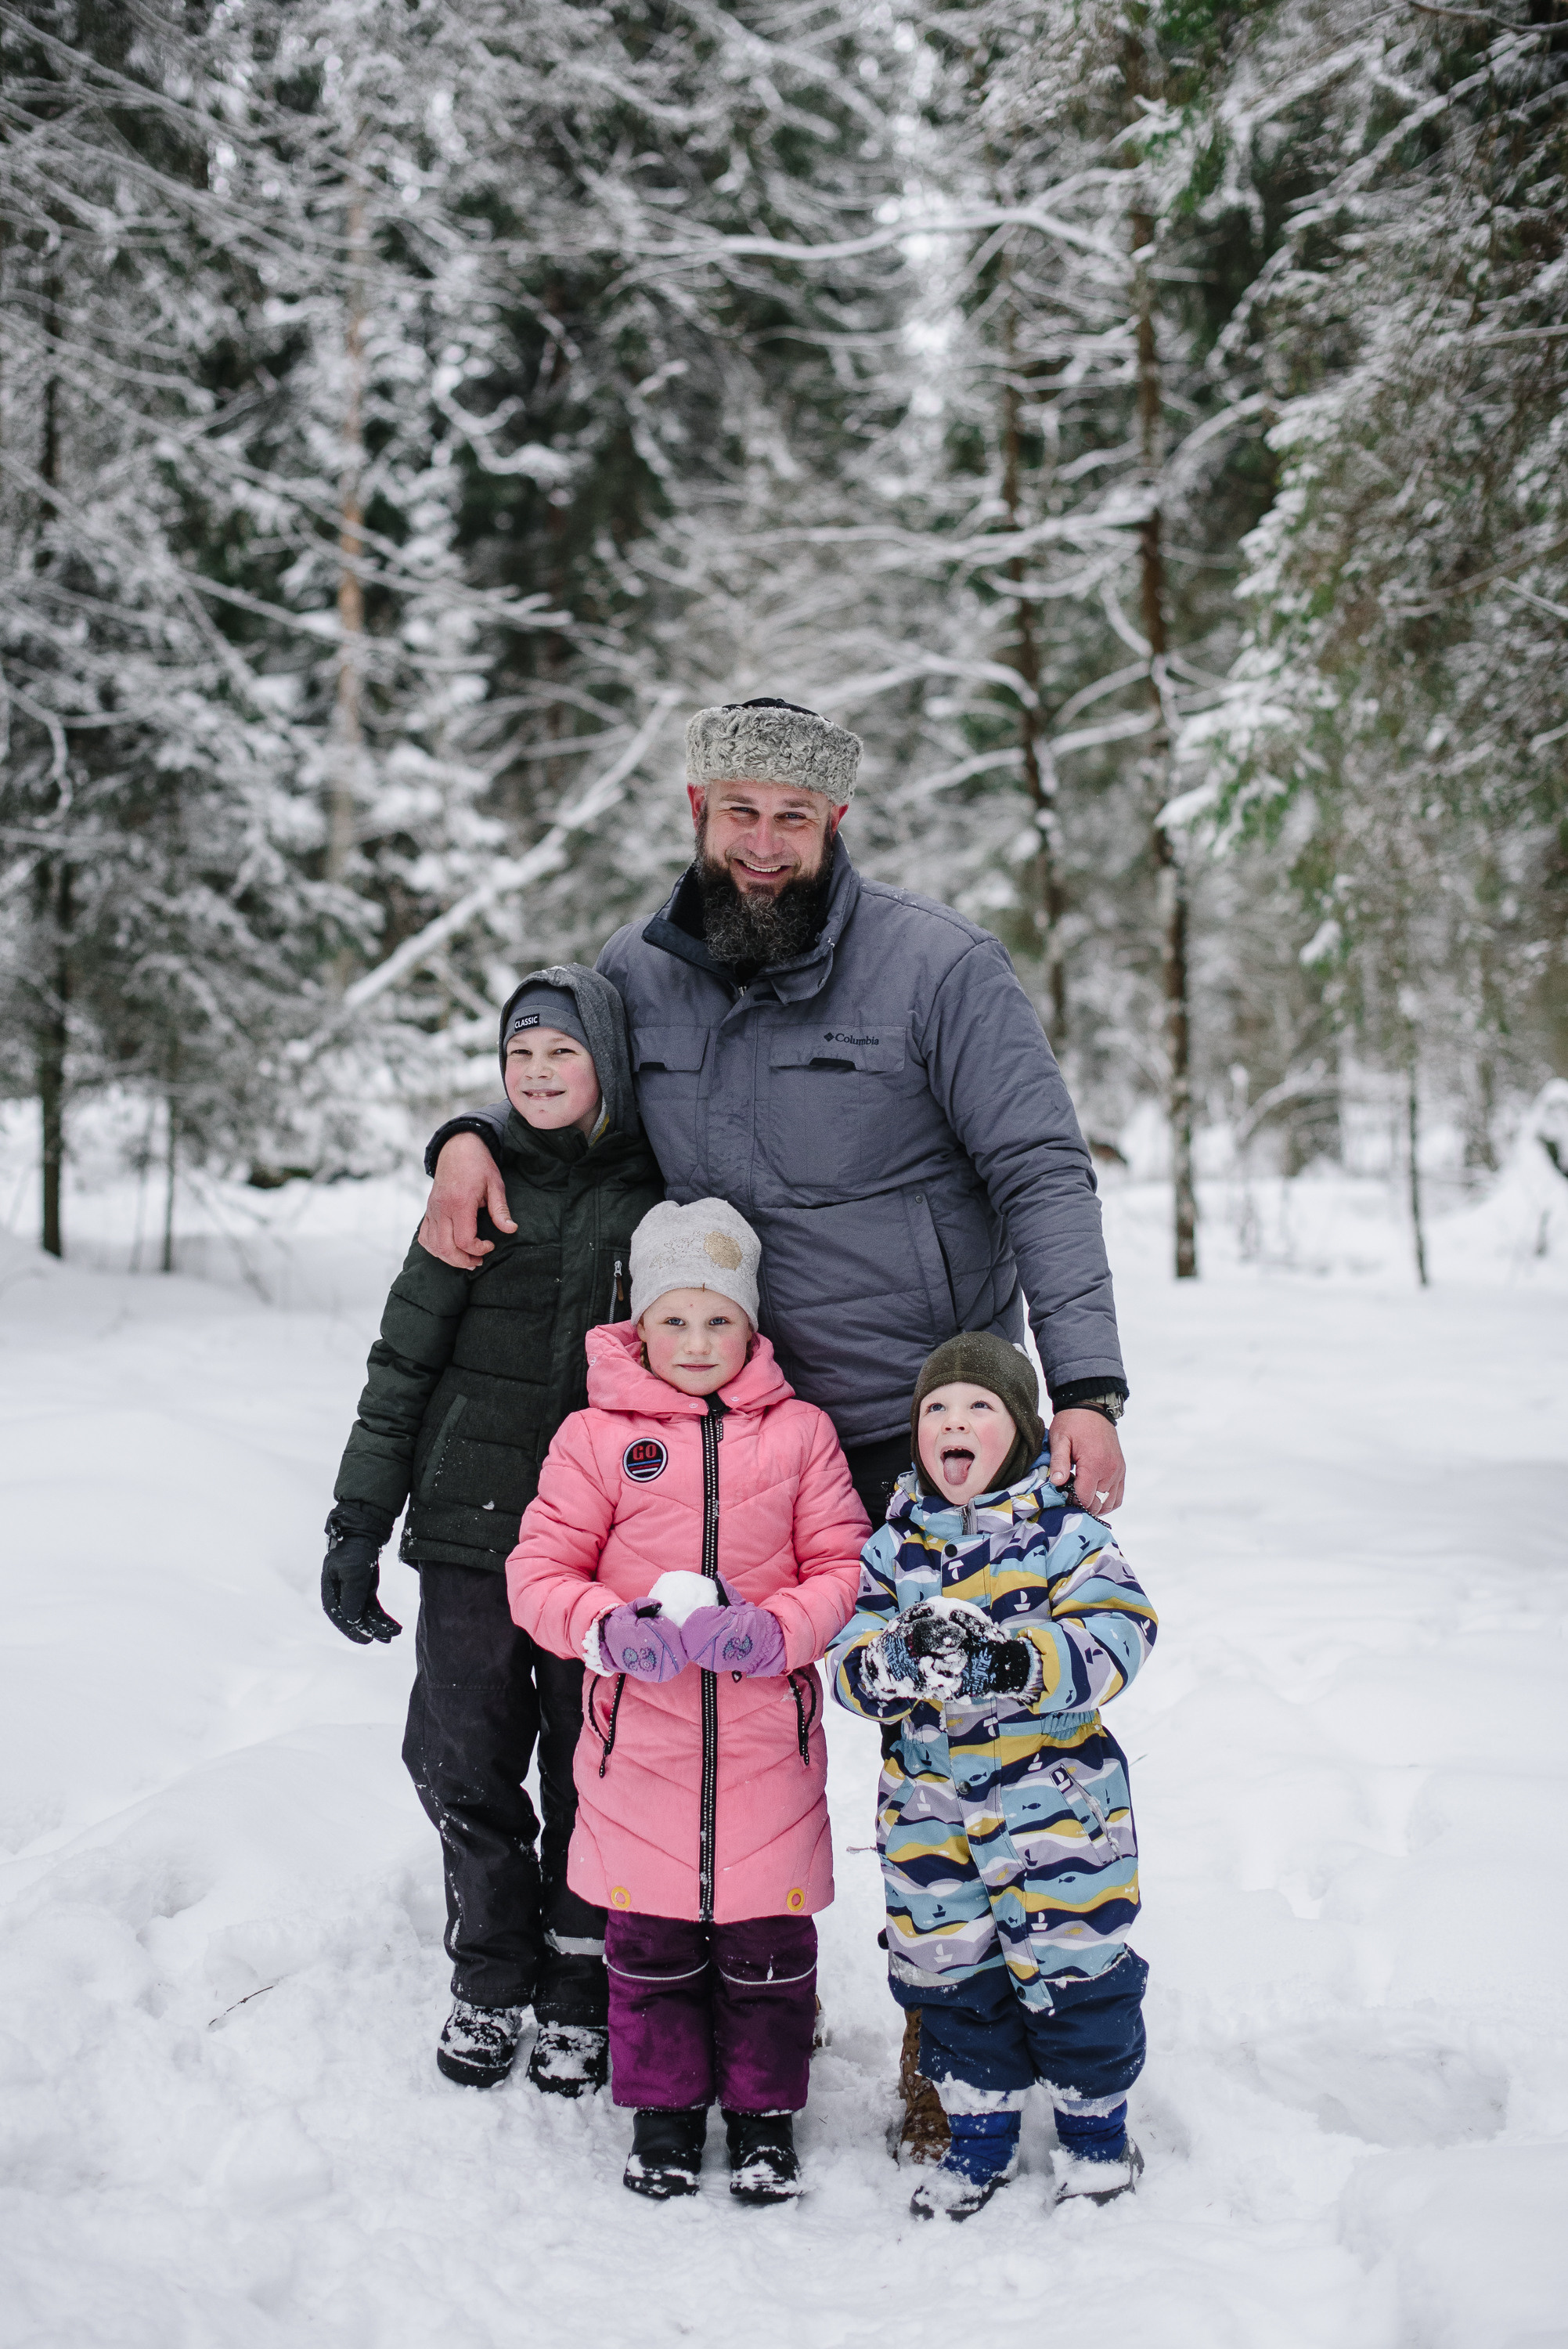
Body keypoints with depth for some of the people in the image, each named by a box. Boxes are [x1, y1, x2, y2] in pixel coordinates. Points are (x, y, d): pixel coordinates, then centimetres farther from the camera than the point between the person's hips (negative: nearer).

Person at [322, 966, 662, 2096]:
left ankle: (579, 1995, 23)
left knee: (591, 1771, 6)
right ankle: (489, 1979, 24)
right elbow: (404, 1360, 5)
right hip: (470, 1534, 1)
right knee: (461, 1761, 5)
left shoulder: (660, 1198, 1)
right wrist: (358, 1524, 2)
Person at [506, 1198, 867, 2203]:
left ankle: (765, 2111, 26)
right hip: (641, 1736, 0)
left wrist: (775, 1631, -14)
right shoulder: (598, 1437, 0)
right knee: (650, 1934, 9)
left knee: (768, 1934, 8)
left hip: (766, 1734, 0)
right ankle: (665, 2106, 27)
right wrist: (609, 1630, -18)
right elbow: (540, 1569, 0)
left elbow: (842, 1566, 4)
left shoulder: (800, 1433, 3)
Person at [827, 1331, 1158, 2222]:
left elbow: (1115, 1639, -18)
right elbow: (849, 1657, -3)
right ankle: (980, 2133, 30)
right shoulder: (895, 1543, 3)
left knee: (1071, 1963, 5)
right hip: (929, 1800, 3)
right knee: (948, 1970, 12)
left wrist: (1013, 1662, -33)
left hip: (1054, 1795, -3)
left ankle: (1096, 2124, 28)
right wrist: (896, 1662, -27)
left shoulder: (1067, 1532, -7)